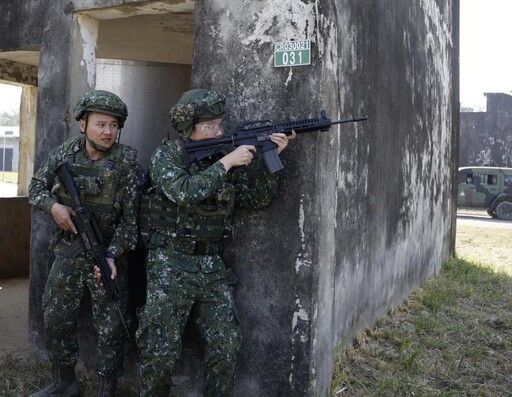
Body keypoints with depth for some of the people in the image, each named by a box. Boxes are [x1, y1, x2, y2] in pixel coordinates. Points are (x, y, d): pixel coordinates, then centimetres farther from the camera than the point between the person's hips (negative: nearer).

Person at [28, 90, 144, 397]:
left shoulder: (128, 162, -11)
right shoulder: (64, 154, -1)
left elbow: (131, 217, -11)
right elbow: (36, 187, 10)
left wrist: (112, 255, -20)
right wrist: (53, 205, -12)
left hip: (109, 251, -4)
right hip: (69, 250, 4)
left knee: (111, 328, 2)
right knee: (56, 319, 12)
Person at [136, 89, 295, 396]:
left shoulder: (223, 155, 8)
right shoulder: (167, 155, -6)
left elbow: (257, 198, 5)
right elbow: (185, 193, -25)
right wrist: (226, 163, -20)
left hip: (212, 264, 5)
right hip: (171, 264, -4)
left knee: (226, 345, 3)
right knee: (162, 350, 0)